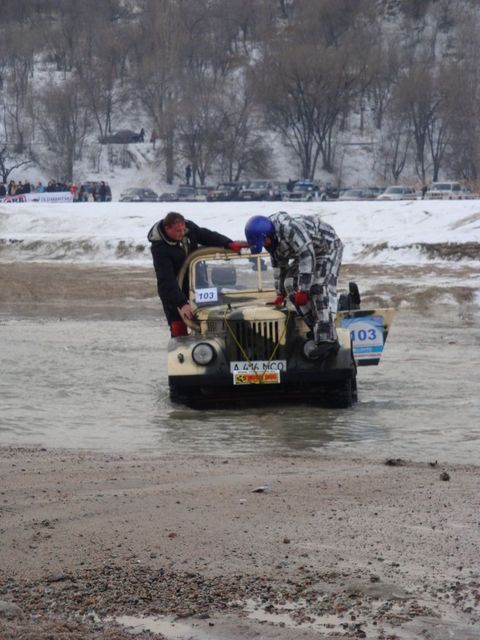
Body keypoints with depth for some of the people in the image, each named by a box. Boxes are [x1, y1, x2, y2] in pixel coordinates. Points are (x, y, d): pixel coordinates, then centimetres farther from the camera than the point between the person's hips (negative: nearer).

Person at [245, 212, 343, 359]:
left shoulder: (290, 228, -35)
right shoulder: (271, 239, -4)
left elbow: (307, 257, -35)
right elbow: (279, 264, 10)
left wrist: (303, 290, -32)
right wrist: (280, 293, 11)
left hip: (328, 247, -10)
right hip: (306, 252, 10)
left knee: (321, 290, -23)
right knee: (290, 284, -4)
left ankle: (328, 339, -30)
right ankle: (317, 330, -3)